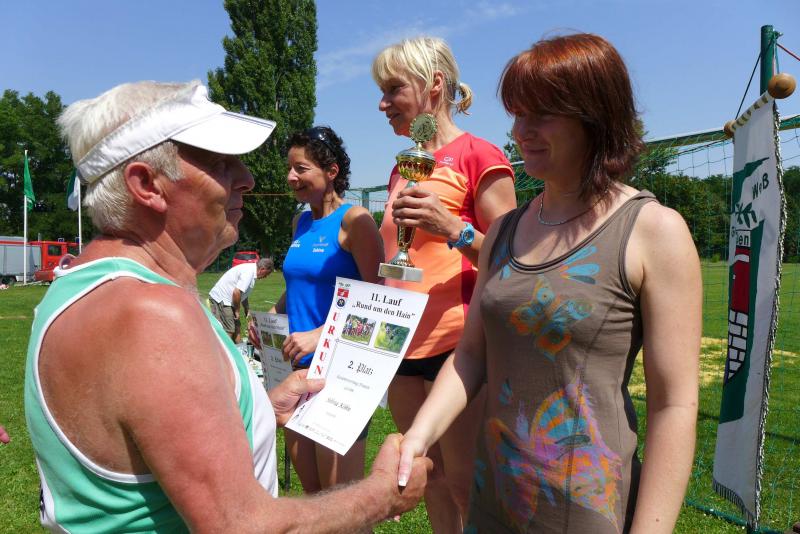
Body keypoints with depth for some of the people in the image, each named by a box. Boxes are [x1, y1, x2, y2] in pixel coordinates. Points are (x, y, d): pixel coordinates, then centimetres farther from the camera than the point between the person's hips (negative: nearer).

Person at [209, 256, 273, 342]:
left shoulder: (250, 269, 11)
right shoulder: (249, 272, -20)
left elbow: (243, 293, 23)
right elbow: (236, 292, -27)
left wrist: (247, 311, 25)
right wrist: (237, 310, -13)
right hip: (220, 299, -10)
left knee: (237, 327, 13)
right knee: (228, 331, -10)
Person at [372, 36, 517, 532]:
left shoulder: (478, 154, -5)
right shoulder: (403, 168, 16)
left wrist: (452, 228, -25)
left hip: (456, 340, -7)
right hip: (402, 342, 7)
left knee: (465, 483, -1)